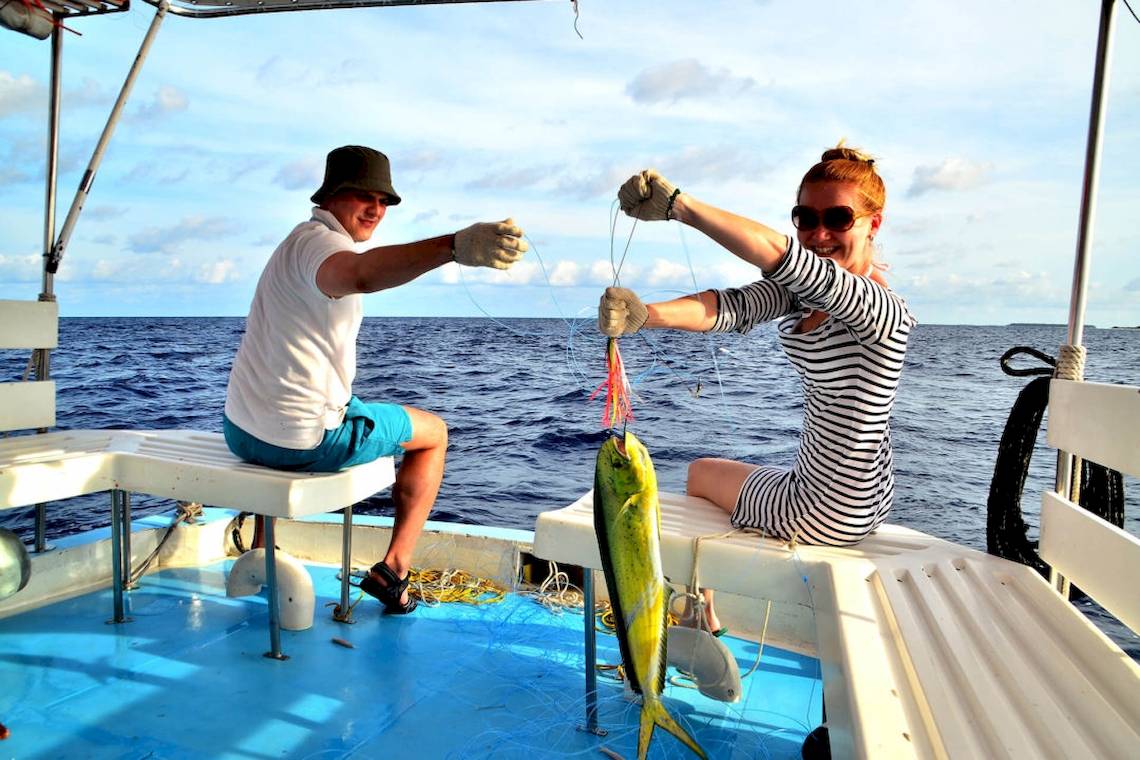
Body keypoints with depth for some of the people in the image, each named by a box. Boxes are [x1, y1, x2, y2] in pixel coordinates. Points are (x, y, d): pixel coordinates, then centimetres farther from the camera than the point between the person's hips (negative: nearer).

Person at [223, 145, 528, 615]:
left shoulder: (298, 242, 18)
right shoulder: (318, 239, -16)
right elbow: (361, 273, -43)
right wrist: (455, 246, -58)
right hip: (304, 439, -9)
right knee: (434, 432, 10)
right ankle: (393, 570, 5)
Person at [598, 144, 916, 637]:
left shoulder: (880, 308, -27)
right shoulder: (801, 293, -4)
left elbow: (778, 253, -45)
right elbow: (734, 308, -22)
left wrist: (677, 204, -45)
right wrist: (646, 315, -40)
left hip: (828, 515, -8)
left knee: (700, 473, 13)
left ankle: (703, 620, 37)